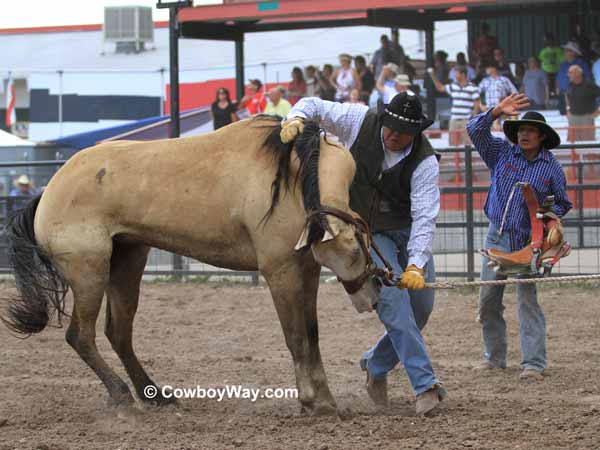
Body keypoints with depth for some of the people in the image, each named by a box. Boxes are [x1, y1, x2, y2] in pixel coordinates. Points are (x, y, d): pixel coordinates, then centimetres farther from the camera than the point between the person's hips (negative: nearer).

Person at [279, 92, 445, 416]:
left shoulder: (425, 162, -19)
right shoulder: (360, 122, -15)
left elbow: (424, 217, -25)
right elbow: (314, 106, -3)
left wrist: (416, 265, -36)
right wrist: (296, 118, -26)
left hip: (406, 231, 2)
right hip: (365, 230, -2)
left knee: (421, 307, 1)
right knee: (393, 297, -20)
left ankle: (376, 365, 27)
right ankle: (424, 384, -24)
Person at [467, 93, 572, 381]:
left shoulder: (552, 168, 1)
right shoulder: (501, 153, 4)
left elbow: (562, 204, 11)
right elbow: (475, 130, -6)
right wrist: (498, 111, -20)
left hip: (527, 241, -3)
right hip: (497, 238, 3)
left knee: (528, 300, -8)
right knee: (488, 300, 5)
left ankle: (533, 364, -8)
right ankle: (494, 357, 18)